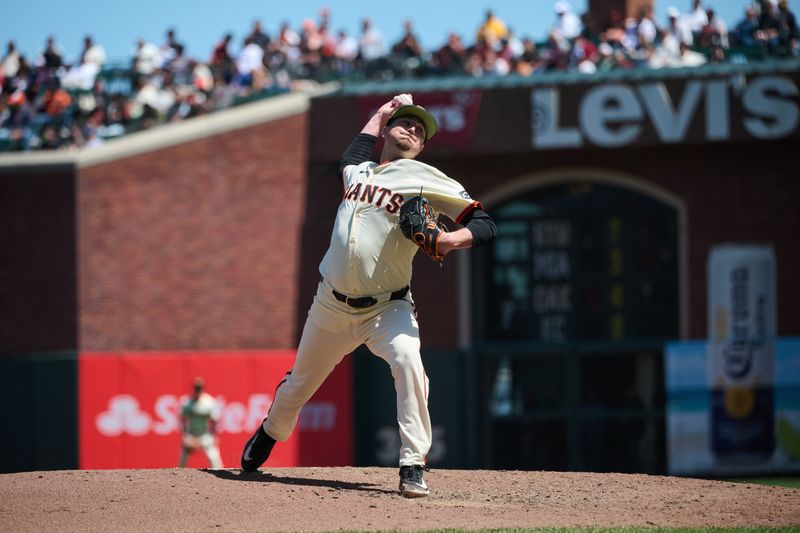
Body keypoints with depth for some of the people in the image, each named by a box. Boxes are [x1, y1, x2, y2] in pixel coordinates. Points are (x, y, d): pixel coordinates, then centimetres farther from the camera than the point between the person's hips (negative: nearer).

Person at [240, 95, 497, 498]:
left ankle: (413, 466, -30)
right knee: (301, 382, 17)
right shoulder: (356, 171, 10)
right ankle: (271, 433, 48)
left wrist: (450, 239, -32)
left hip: (387, 308, -4)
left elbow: (485, 225, -13)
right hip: (332, 305, 4)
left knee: (408, 360, -32)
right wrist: (383, 113, 38)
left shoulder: (426, 179, -5)